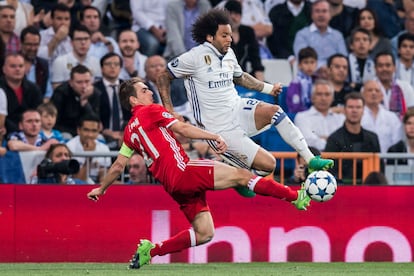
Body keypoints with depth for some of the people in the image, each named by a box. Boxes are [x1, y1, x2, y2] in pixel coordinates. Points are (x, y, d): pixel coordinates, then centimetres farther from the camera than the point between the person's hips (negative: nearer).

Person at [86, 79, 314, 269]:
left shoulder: (129, 132, 22)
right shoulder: (150, 111, 1)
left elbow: (118, 166, 24)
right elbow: (182, 129, -9)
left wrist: (101, 189, 37)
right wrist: (215, 137, -10)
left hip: (174, 186, 8)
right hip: (182, 172, -8)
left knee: (204, 234, 10)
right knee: (241, 175, -10)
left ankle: (150, 251, 7)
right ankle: (297, 197, -13)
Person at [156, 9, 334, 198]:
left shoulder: (228, 54, 8)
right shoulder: (195, 57, -14)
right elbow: (164, 77, -5)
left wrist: (267, 88, 20)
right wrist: (169, 111, -10)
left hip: (238, 110, 6)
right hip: (220, 129, -6)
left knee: (273, 111, -25)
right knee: (268, 164, -16)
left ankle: (310, 160, -17)